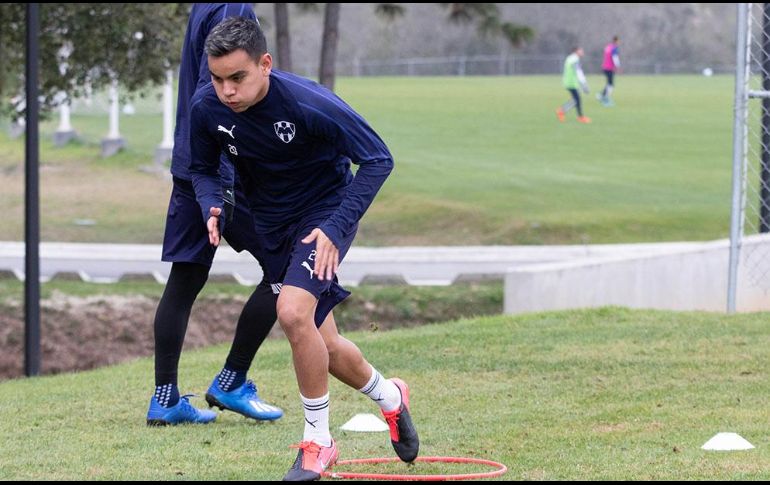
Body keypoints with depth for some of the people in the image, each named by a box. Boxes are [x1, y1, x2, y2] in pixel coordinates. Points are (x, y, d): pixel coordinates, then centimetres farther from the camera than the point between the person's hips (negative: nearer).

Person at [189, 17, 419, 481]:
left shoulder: (308, 103, -30)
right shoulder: (207, 108, -16)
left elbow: (377, 159, -21)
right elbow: (203, 168, 4)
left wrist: (337, 228, -28)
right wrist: (213, 209, -18)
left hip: (325, 215, -6)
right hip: (271, 225, 6)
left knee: (293, 312, -28)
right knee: (322, 346, 12)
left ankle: (318, 441, -11)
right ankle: (389, 396, 43)